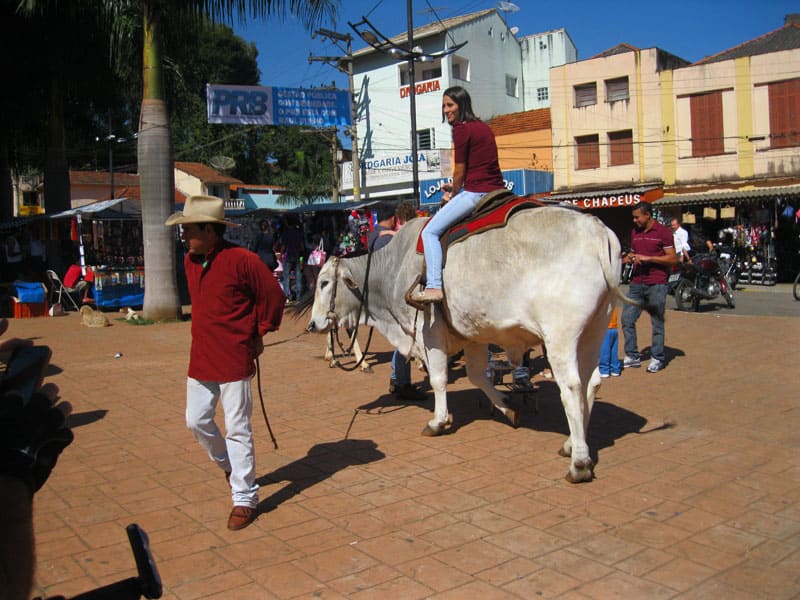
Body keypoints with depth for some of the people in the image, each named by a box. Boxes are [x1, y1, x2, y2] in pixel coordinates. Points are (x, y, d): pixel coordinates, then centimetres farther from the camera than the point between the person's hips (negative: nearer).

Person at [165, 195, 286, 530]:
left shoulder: (242, 260, -15)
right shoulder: (190, 262, 8)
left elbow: (274, 296, -9)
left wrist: (260, 335, -3)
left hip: (234, 359, -7)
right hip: (200, 359, 7)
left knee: (237, 429, 0)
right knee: (196, 421, 12)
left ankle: (244, 499, 12)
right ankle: (228, 465, 39)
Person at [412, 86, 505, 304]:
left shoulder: (461, 129, -9)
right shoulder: (483, 126, 18)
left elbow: (460, 171, -8)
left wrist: (453, 194, 9)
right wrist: (455, 188, 19)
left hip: (476, 193, -9)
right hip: (496, 191, 10)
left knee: (430, 232, -4)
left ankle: (434, 287, -14)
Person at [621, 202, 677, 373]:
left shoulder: (663, 232, -5)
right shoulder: (635, 232, 13)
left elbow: (672, 258, -8)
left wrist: (648, 258, -16)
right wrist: (628, 258, 2)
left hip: (656, 284, -6)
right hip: (637, 283, 6)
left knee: (657, 323, 3)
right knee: (627, 319, 1)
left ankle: (657, 359, 13)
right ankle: (632, 356, 11)